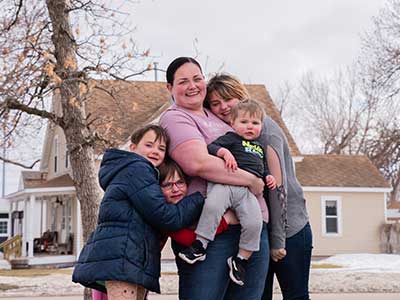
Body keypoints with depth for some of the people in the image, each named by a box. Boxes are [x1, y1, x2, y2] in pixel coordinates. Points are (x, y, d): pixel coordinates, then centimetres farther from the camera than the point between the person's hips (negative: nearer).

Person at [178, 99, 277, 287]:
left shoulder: (260, 147, 36)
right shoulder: (231, 138, 16)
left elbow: (262, 168, 45)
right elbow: (211, 147, 2)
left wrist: (268, 177, 23)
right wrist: (224, 152, -18)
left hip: (248, 191, 4)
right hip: (225, 183, -4)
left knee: (254, 223, -19)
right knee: (213, 205, -33)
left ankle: (241, 259, -5)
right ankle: (199, 245, -24)